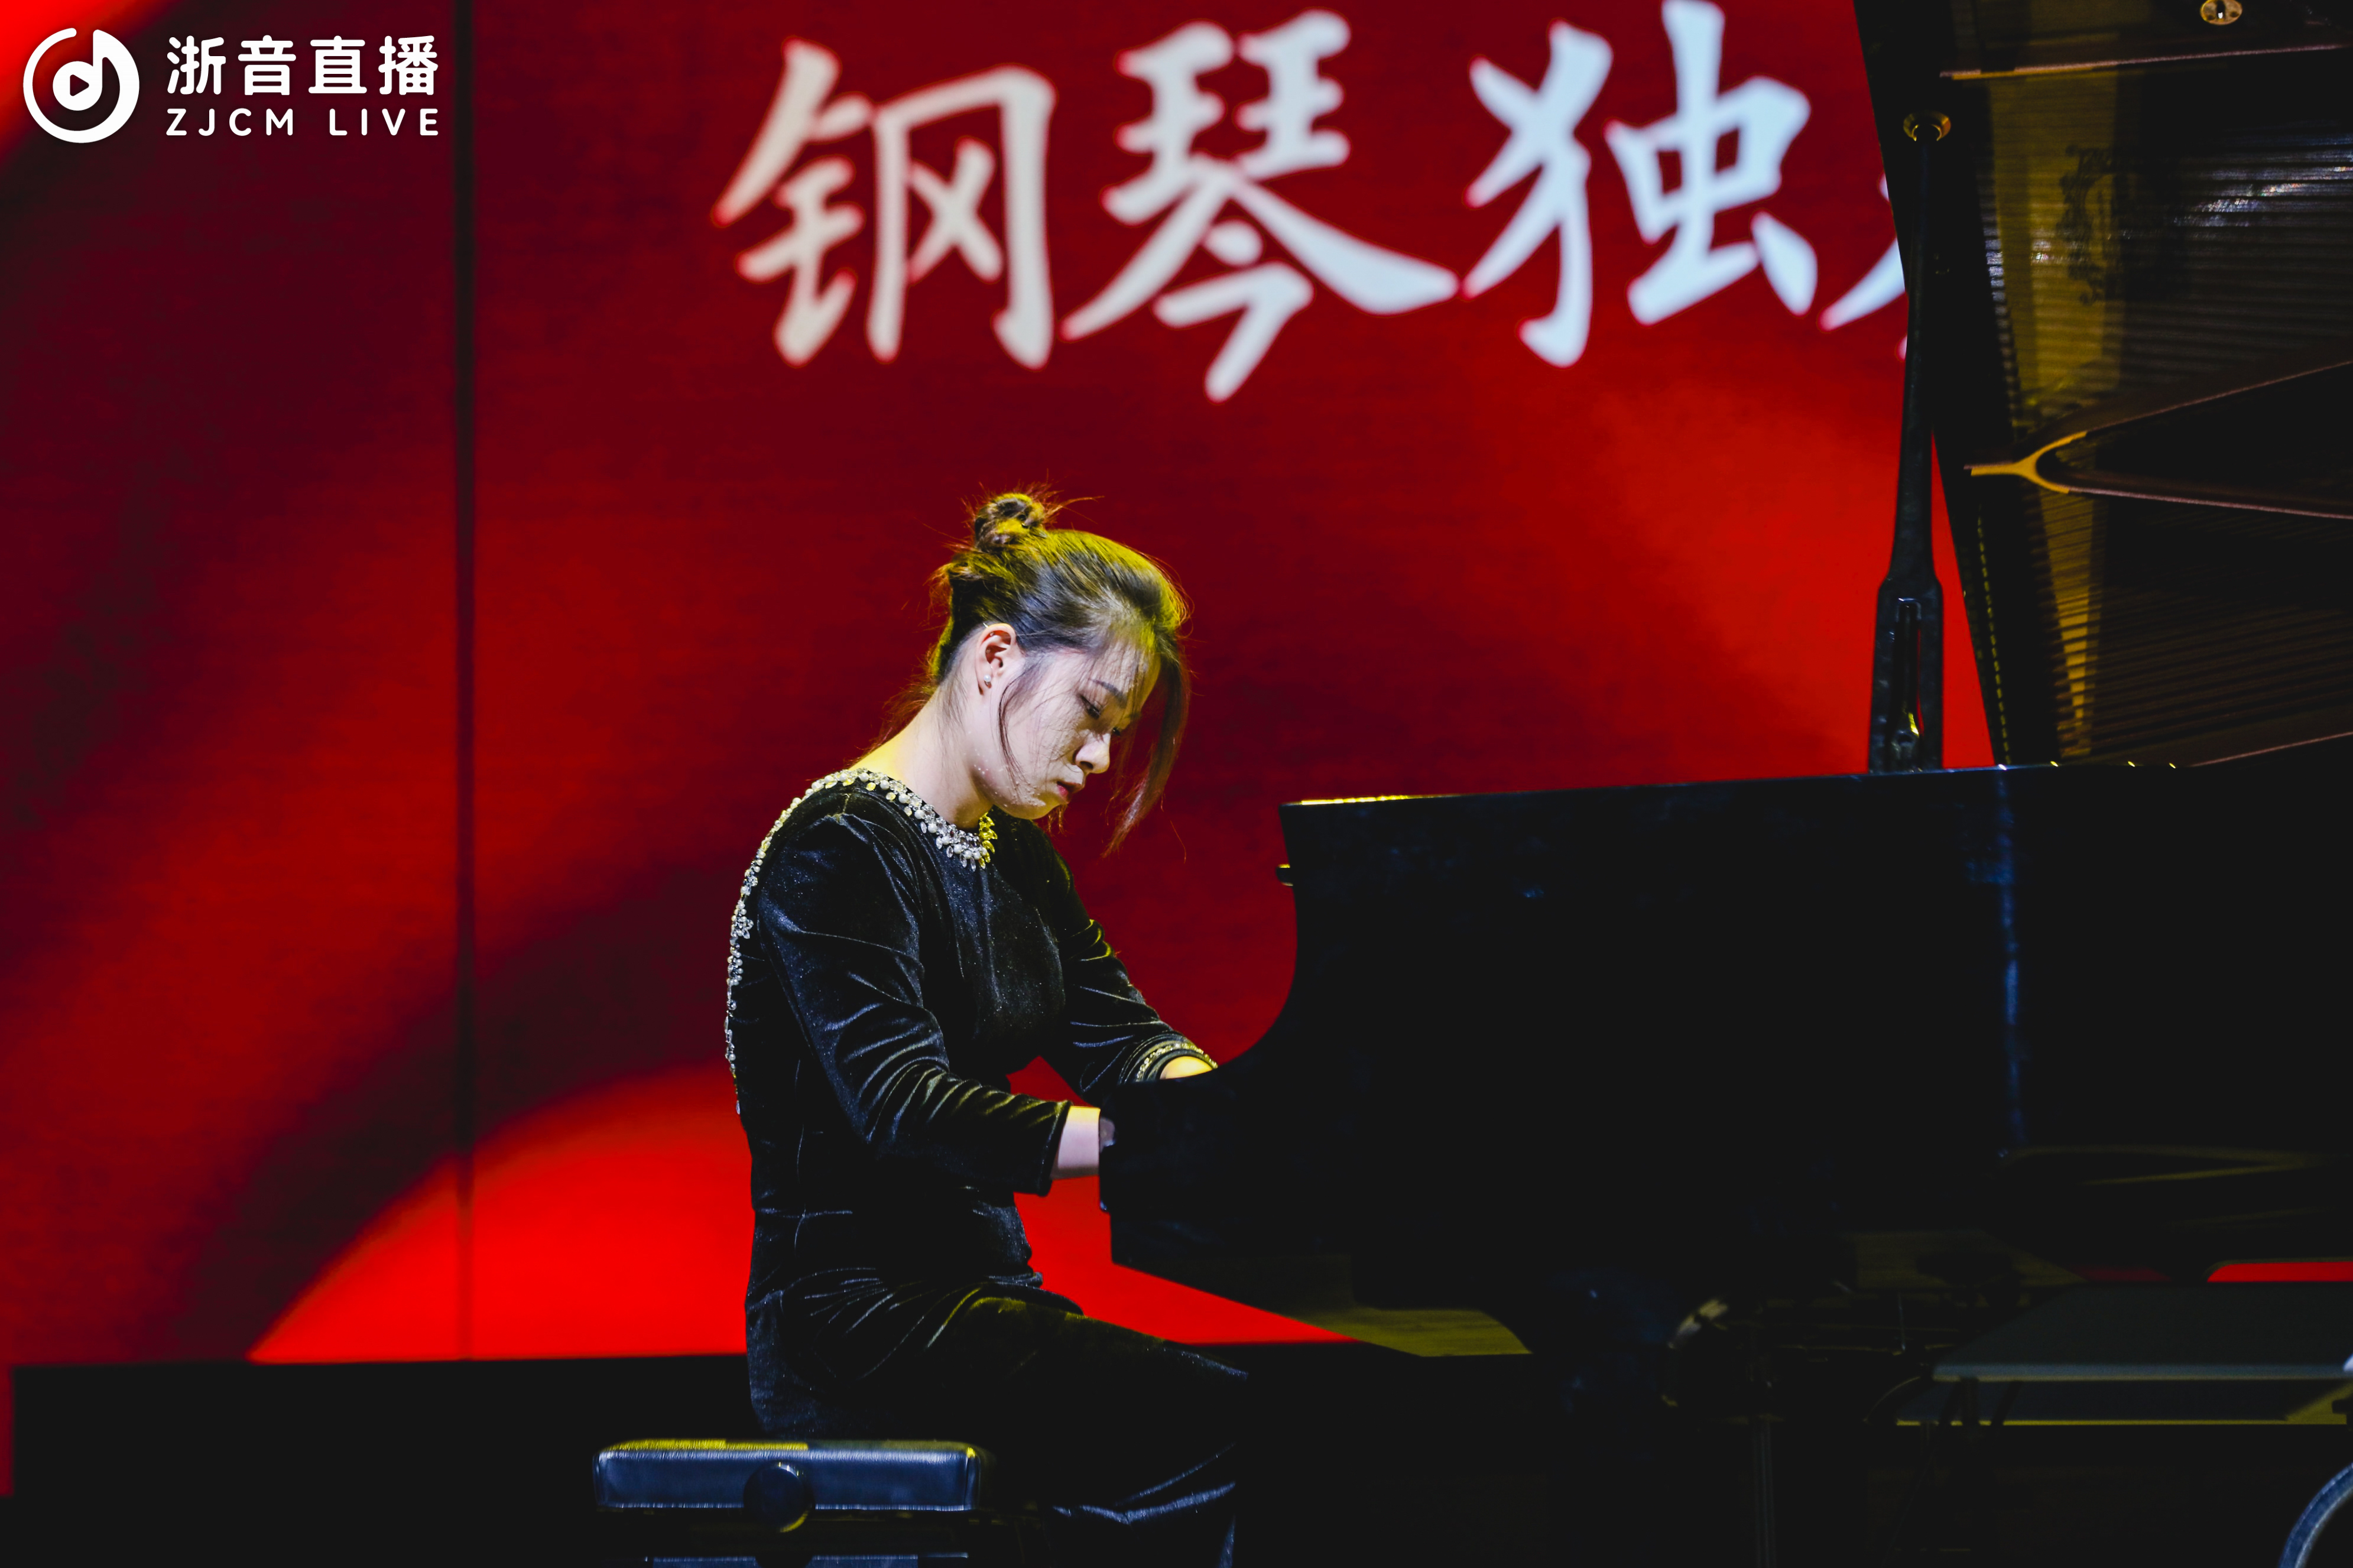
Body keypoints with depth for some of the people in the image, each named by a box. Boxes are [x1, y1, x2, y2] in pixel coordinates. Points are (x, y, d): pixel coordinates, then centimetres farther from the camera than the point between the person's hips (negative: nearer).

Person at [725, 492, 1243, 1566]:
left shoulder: (1016, 859, 18)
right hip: (852, 1325, -9)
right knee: (1228, 1436, -26)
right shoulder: (839, 853, -12)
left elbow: (1119, 1035, 12)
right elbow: (904, 1112, -24)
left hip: (985, 1296, 9)